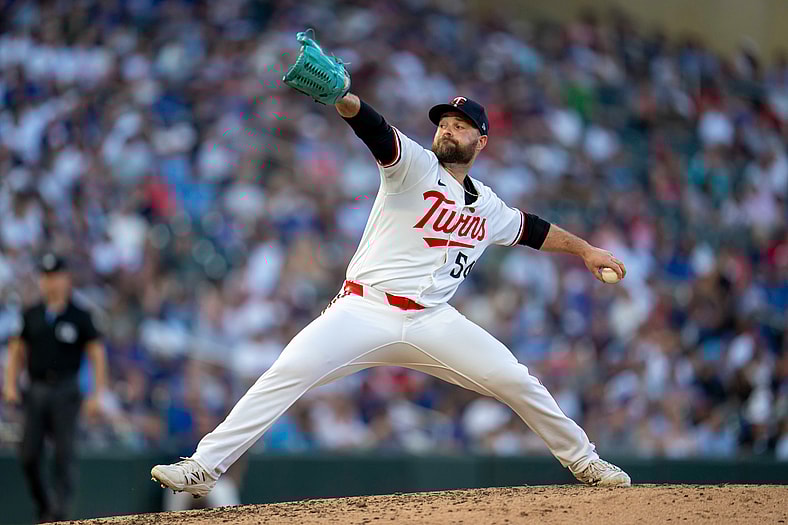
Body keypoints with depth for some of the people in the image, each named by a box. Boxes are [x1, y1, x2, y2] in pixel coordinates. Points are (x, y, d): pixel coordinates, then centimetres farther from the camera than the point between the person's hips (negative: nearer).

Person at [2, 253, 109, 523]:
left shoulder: (79, 317, 1)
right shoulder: (31, 315, 11)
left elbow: (97, 354, 1)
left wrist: (98, 394, -7)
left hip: (65, 392, -3)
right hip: (36, 393, 3)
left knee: (64, 454, -9)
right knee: (29, 455, -2)